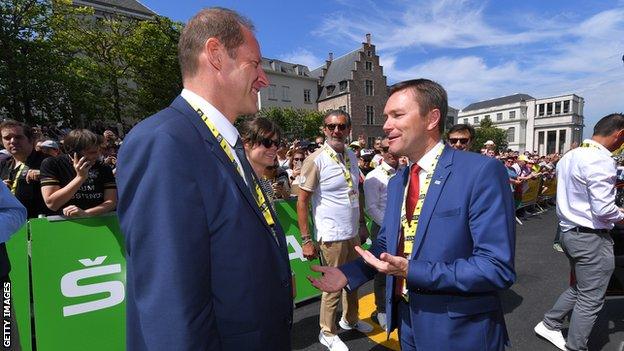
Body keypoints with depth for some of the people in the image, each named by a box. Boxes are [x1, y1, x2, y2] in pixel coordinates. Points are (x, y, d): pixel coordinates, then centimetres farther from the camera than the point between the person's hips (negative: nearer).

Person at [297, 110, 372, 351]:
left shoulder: (351, 156, 5)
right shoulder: (315, 160, -15)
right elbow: (302, 201, -13)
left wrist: (362, 223, 15)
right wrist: (306, 240, -15)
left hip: (353, 232, 7)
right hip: (332, 236, -6)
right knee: (333, 286, 8)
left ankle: (350, 319, 45)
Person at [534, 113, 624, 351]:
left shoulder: (570, 156, 8)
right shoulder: (600, 160, -19)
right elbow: (603, 210, -22)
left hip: (569, 231, 9)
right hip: (591, 236, -9)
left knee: (579, 288, 24)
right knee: (591, 299, 7)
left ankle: (549, 325, 34)